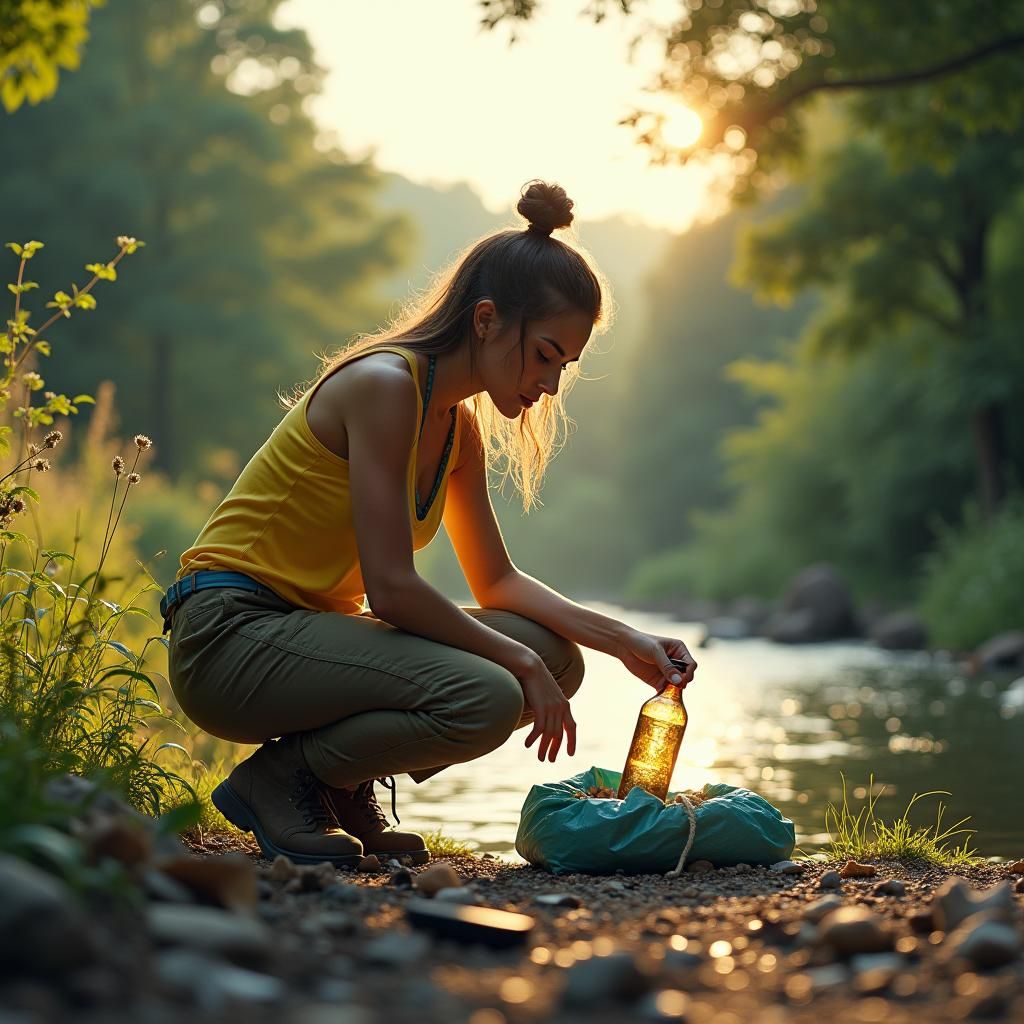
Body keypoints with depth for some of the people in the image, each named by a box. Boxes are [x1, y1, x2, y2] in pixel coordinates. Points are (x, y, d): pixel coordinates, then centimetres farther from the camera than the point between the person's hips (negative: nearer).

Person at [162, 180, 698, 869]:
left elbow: (497, 582, 16)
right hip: (231, 636, -9)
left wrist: (624, 642, 3)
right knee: (484, 697, -29)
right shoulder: (384, 384, -18)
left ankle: (344, 786, 8)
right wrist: (520, 662, -14)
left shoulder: (459, 425, 10)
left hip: (314, 631, 9)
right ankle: (277, 779, -7)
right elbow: (391, 587, -23)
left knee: (555, 658, 0)